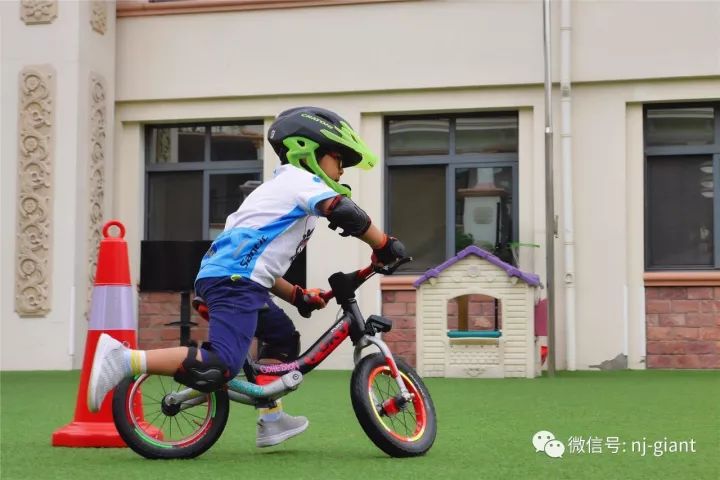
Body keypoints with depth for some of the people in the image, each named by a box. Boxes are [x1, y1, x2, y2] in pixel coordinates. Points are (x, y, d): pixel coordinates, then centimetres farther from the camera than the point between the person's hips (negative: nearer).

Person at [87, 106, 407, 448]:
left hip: (220, 274, 11)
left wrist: (298, 296, 27)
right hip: (234, 279, -11)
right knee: (219, 367, -23)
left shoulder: (281, 187, 32)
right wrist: (385, 247, -3)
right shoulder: (300, 180, 4)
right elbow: (345, 213, -15)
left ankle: (270, 419, 27)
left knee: (283, 337, 26)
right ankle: (123, 359, -26)